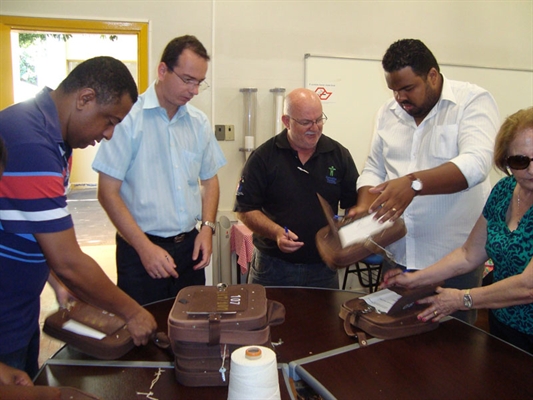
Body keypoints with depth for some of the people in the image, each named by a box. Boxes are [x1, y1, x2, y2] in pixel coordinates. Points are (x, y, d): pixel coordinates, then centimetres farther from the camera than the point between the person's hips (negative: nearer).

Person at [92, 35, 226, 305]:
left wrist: (207, 227, 1)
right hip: (140, 251, -5)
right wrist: (145, 247, -15)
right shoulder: (129, 118, -11)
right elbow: (108, 192, -11)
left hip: (190, 246, 5)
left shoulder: (199, 122, 6)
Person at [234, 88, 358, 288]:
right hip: (272, 266, -2)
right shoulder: (263, 157, -6)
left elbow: (356, 204, 6)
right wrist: (276, 232, -20)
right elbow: (245, 209, -6)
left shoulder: (339, 155, 2)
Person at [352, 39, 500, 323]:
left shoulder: (474, 102, -7)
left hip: (454, 257, -4)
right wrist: (365, 206, -6)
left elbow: (475, 163, -22)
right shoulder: (388, 113, 9)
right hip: (397, 254, 5)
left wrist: (414, 182, -36)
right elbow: (374, 169, 13)